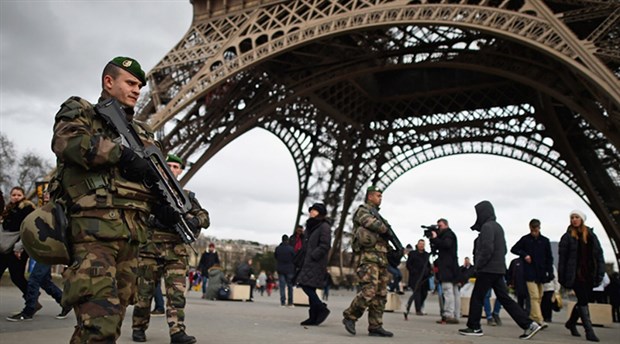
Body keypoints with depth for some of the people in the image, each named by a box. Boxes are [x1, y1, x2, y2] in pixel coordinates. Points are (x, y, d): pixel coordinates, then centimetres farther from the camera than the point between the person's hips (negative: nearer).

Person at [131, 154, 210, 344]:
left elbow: (205, 217, 7)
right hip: (151, 247, -1)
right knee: (144, 291, 5)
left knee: (177, 292, -6)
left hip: (176, 251, 1)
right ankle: (138, 328, 20)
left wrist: (195, 221, -16)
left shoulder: (187, 195, 14)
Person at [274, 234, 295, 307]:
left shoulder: (277, 248, -3)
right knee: (290, 286, 8)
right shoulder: (291, 248, -9)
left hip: (280, 270, 1)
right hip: (289, 270, -1)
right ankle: (290, 302, 8)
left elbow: (275, 257, 7)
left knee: (282, 286, 3)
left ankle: (282, 302, -3)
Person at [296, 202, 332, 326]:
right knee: (310, 288, 6)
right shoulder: (311, 226, 19)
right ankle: (314, 317, 10)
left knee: (307, 286, -14)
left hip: (316, 262, -9)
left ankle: (322, 309, -4)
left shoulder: (324, 226, -7)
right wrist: (302, 259, 14)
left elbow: (325, 245, -16)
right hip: (308, 262, 9)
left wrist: (312, 256, -18)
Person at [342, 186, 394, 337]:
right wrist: (387, 229, 1)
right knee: (369, 291, -18)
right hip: (369, 257, -9)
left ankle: (375, 327, 7)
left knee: (380, 295, 5)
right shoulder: (362, 210, 0)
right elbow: (376, 225, -17)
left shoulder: (377, 214, 26)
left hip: (381, 258, 9)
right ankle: (350, 316, -2)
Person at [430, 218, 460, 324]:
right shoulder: (445, 235, 26)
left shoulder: (448, 234, -2)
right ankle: (456, 316, 10)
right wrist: (433, 239, 7)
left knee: (448, 290, -14)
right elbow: (437, 247, 22)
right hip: (452, 267, 10)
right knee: (454, 291, 8)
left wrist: (435, 238, -11)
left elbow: (446, 245, -20)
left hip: (448, 267, -10)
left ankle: (448, 315, -19)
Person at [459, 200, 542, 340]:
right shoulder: (497, 226, 18)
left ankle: (474, 327, 7)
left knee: (476, 298, 1)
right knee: (504, 298, 8)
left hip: (488, 269, -9)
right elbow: (503, 249, 21)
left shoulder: (487, 226, -12)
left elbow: (487, 249, -21)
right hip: (499, 269, 9)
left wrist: (478, 265, -13)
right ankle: (529, 324, 4)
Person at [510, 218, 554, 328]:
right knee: (534, 296, -13)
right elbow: (513, 249, 8)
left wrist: (550, 272, 2)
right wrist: (524, 255, -8)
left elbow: (549, 258, 9)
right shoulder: (525, 239, 1)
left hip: (541, 273, 4)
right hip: (530, 272, -4)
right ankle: (539, 320, -18)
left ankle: (532, 317, 21)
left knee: (539, 297, 9)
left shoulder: (545, 241, 6)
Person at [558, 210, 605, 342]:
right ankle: (589, 331, -5)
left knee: (583, 300, 12)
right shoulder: (567, 237, 0)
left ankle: (571, 323, 32)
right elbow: (562, 257, -2)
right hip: (575, 274, -4)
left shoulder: (591, 236, 9)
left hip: (589, 274, 4)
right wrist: (562, 276, -7)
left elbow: (598, 255, 7)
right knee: (583, 301, -8)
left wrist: (600, 273, -2)